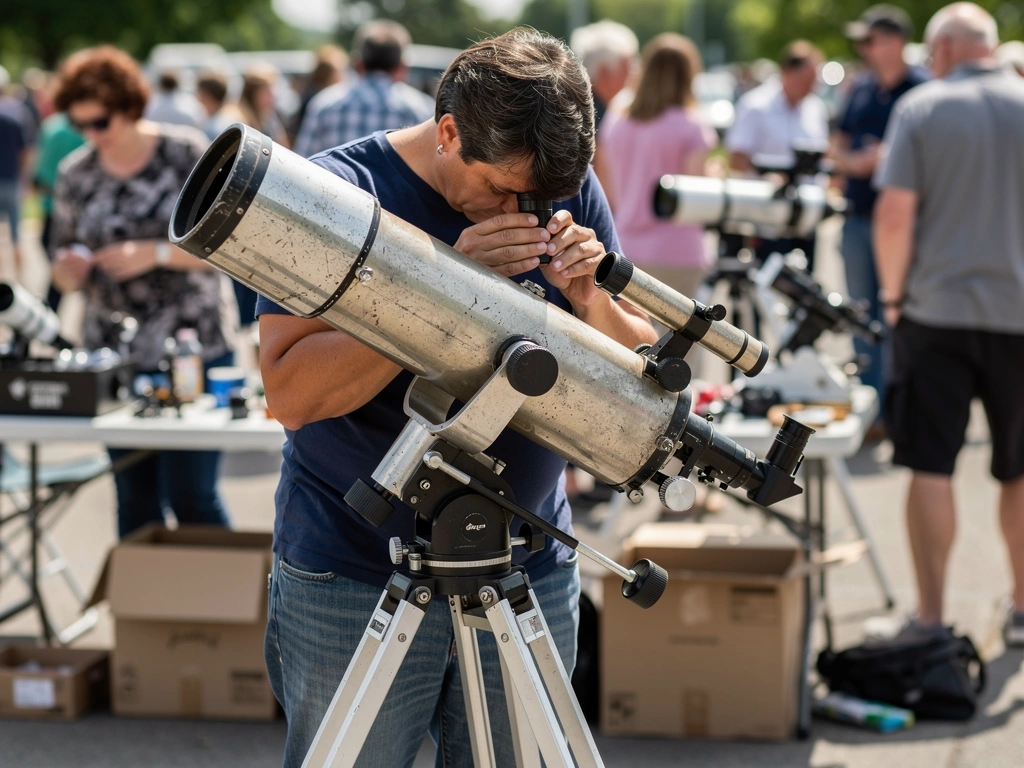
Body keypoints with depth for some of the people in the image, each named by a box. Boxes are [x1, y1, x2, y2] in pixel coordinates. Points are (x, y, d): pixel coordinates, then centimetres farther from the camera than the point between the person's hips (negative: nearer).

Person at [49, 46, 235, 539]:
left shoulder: (185, 152, -4)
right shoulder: (75, 174, 8)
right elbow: (65, 274, 15)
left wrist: (156, 253, -18)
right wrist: (70, 269, -9)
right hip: (113, 355, 4)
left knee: (191, 496, -5)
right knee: (134, 501, 7)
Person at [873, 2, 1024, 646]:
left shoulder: (920, 109, -4)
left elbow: (894, 216, -10)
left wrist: (893, 295, 3)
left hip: (937, 309, -2)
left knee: (932, 469, 2)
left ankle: (931, 619, 0)